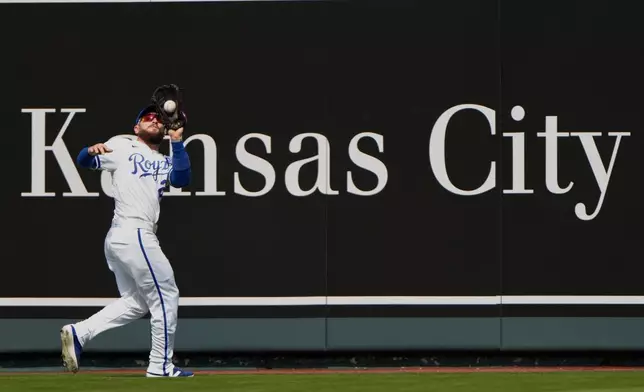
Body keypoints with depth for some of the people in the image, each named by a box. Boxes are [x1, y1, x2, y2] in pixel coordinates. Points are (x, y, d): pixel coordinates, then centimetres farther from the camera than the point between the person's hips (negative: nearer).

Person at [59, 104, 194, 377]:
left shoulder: (166, 162, 21)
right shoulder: (122, 147, 5)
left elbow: (182, 180, 1)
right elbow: (84, 161, 0)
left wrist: (177, 142, -3)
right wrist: (91, 151, -23)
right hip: (133, 234, -8)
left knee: (136, 302, 12)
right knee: (166, 295, -3)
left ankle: (79, 333, 5)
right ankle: (160, 365, 3)